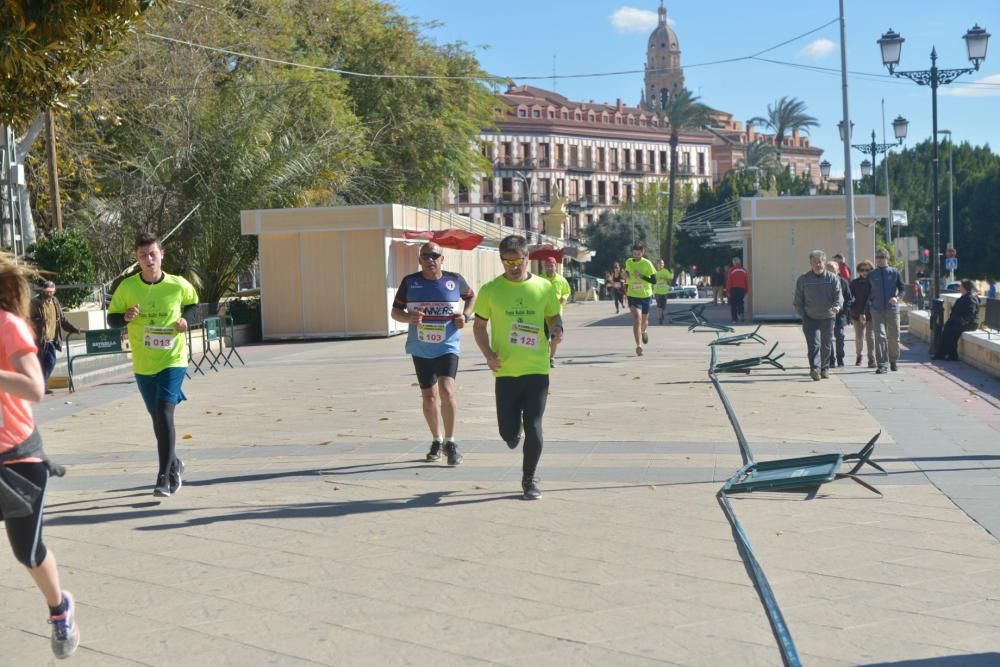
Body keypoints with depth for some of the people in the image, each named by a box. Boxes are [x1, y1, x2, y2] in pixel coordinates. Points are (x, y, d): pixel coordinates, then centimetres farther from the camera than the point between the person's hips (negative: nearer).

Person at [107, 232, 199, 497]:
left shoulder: (179, 285, -6)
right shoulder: (127, 287, -5)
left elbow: (193, 304, 13)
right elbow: (111, 317, 3)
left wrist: (185, 319, -8)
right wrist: (125, 317, -20)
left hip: (173, 360, -3)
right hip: (143, 365, 3)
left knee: (164, 412, -18)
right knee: (158, 417, 14)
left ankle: (164, 478, -16)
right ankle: (174, 465, 37)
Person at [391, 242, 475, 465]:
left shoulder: (455, 280, -3)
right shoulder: (409, 282, -3)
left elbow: (471, 297, 17)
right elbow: (395, 311, 4)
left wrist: (465, 315, -2)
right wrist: (408, 317, -18)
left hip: (448, 347, -2)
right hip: (421, 349, 2)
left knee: (446, 390, -19)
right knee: (428, 396, 12)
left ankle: (450, 442, -4)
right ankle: (436, 441, 30)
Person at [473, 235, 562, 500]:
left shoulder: (543, 287, 1)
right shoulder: (490, 290, -2)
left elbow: (554, 316, 14)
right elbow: (479, 325, 6)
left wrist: (556, 330, -9)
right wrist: (488, 353, -9)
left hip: (537, 369, 0)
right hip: (505, 371, 0)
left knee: (533, 428, -2)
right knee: (508, 431, 2)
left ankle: (529, 480, 18)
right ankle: (514, 433, 41)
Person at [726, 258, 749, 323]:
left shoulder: (731, 270, -5)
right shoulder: (744, 270, 7)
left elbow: (729, 281, -7)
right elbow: (747, 281, 8)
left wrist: (728, 291, -1)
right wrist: (746, 290, 14)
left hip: (734, 289, -3)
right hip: (742, 289, 3)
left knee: (733, 304, 3)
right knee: (740, 303, 15)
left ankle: (735, 318, -1)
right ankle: (740, 314, -8)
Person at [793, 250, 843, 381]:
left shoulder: (833, 278, 1)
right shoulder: (803, 279, 1)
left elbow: (838, 294, -8)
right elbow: (797, 301, 6)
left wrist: (837, 305, -29)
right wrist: (803, 315, -1)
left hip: (828, 317, 2)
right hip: (810, 318, -1)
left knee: (826, 345, 12)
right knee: (813, 343, -15)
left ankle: (825, 368, 27)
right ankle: (815, 368, -23)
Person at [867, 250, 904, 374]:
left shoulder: (894, 272, 4)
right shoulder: (871, 275, 5)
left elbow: (902, 289, 5)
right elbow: (866, 293, 8)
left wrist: (897, 297, -17)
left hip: (892, 308, 1)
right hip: (877, 309, -1)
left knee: (894, 337, 8)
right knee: (879, 336, -10)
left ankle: (893, 360, 29)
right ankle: (881, 364, -11)